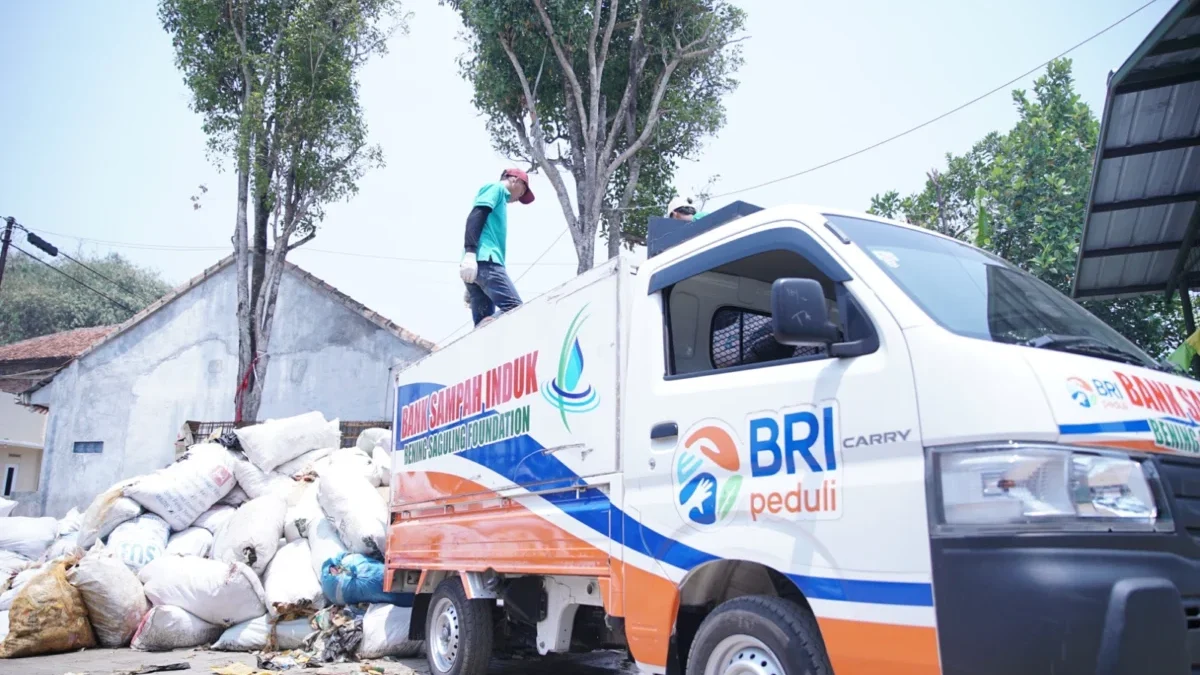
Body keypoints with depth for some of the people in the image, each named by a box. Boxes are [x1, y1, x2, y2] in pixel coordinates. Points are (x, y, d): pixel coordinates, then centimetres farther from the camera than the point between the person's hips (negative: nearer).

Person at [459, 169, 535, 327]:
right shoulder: (496, 188, 9)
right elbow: (476, 216, -9)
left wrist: (471, 288, 25)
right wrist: (470, 252, -24)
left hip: (481, 262, 9)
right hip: (484, 260, -9)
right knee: (515, 308, -22)